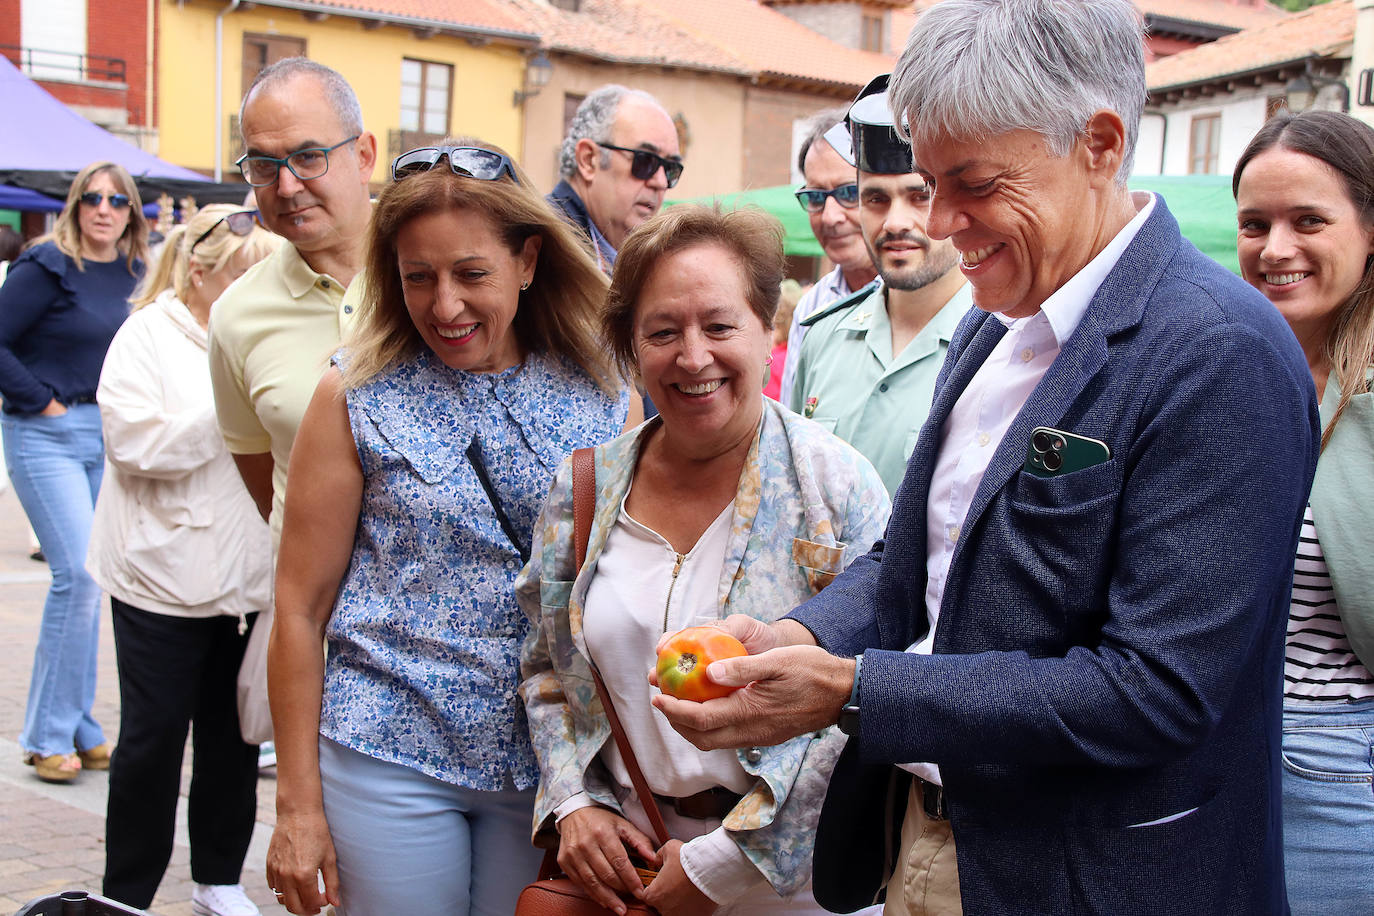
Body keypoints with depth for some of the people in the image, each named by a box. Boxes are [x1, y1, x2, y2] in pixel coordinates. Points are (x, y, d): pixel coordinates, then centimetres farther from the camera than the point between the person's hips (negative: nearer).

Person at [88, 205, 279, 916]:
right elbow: (136, 443, -16)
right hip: (166, 578, -4)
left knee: (235, 734, 11)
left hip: (248, 576, 5)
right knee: (155, 734, 3)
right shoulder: (149, 335, -3)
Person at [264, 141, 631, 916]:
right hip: (391, 757, -1)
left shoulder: (609, 400, 0)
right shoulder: (357, 397, -4)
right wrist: (298, 803, -2)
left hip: (553, 764, 2)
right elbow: (301, 606, -2)